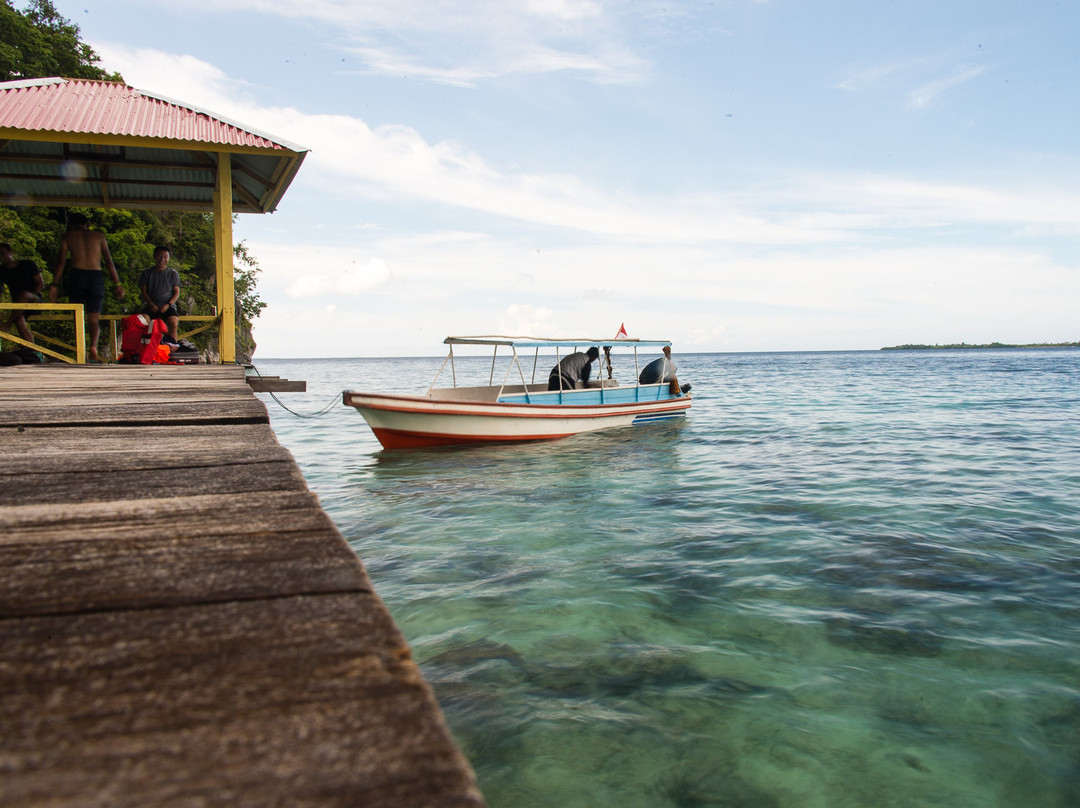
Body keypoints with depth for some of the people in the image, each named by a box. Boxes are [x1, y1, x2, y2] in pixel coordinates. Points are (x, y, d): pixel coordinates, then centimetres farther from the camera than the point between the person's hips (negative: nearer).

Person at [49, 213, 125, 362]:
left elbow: (61, 261, 4)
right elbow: (109, 261, 9)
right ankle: (93, 345, -22)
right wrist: (117, 284, 8)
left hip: (77, 275, -1)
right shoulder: (99, 236, 16)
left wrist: (54, 284, 3)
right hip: (96, 276, 1)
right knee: (94, 317, 4)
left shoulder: (67, 237, 13)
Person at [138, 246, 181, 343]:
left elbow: (176, 292, 8)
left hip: (168, 306, -1)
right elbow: (143, 291, 10)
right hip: (152, 306, 1)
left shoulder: (173, 274, 12)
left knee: (174, 323, -33)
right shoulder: (146, 273, 14)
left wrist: (168, 305, -10)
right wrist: (150, 304, -9)